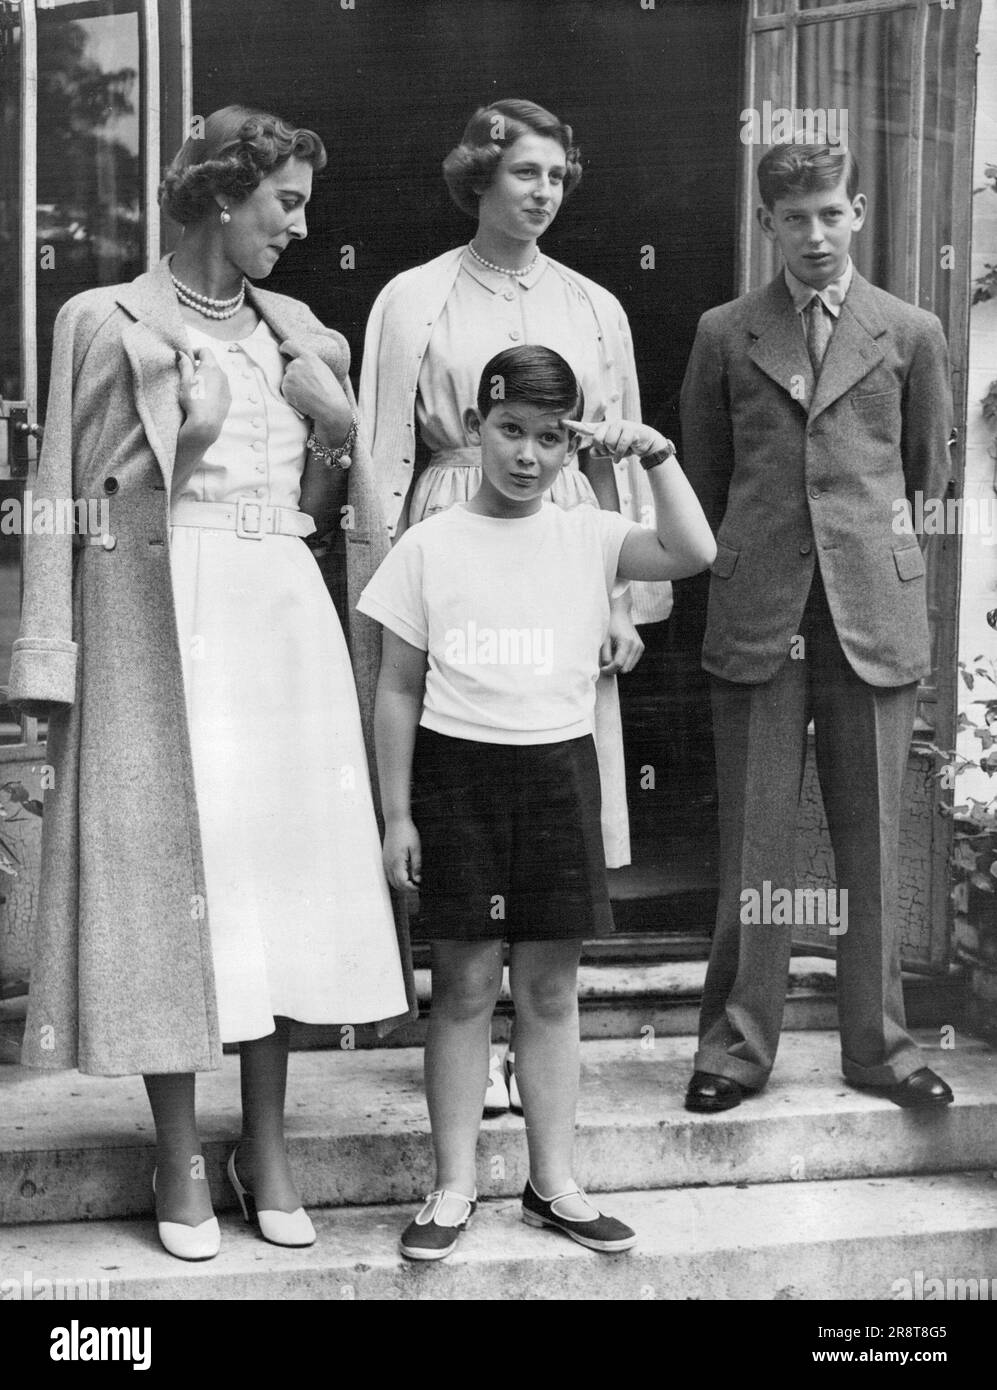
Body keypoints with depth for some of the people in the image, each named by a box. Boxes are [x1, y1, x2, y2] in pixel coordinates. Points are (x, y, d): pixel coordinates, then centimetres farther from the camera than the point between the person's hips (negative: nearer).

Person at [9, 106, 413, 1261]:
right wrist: (179, 438, -13)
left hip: (283, 614, 5)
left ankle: (266, 1145, 17)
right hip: (164, 613, -5)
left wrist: (342, 427, 2)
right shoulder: (114, 323, 1)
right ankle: (180, 1162, 10)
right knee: (173, 862, -3)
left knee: (281, 863, 5)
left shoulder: (294, 332, 16)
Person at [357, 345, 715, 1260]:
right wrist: (397, 813, 0)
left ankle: (554, 1183, 21)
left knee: (551, 987, 9)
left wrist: (657, 455, -11)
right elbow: (399, 690, 2)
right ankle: (455, 1188, 15)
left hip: (559, 769, 1)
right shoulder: (430, 546, 1)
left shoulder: (590, 538, 4)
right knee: (464, 985, 5)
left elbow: (694, 552, -12)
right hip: (456, 771, -1)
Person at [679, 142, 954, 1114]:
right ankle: (737, 1044, 14)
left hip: (873, 616, 1)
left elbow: (927, 471, 17)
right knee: (752, 843, 2)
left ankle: (877, 1044, 19)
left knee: (871, 840, 6)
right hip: (757, 616, 0)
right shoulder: (724, 335, 7)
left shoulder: (911, 334, 8)